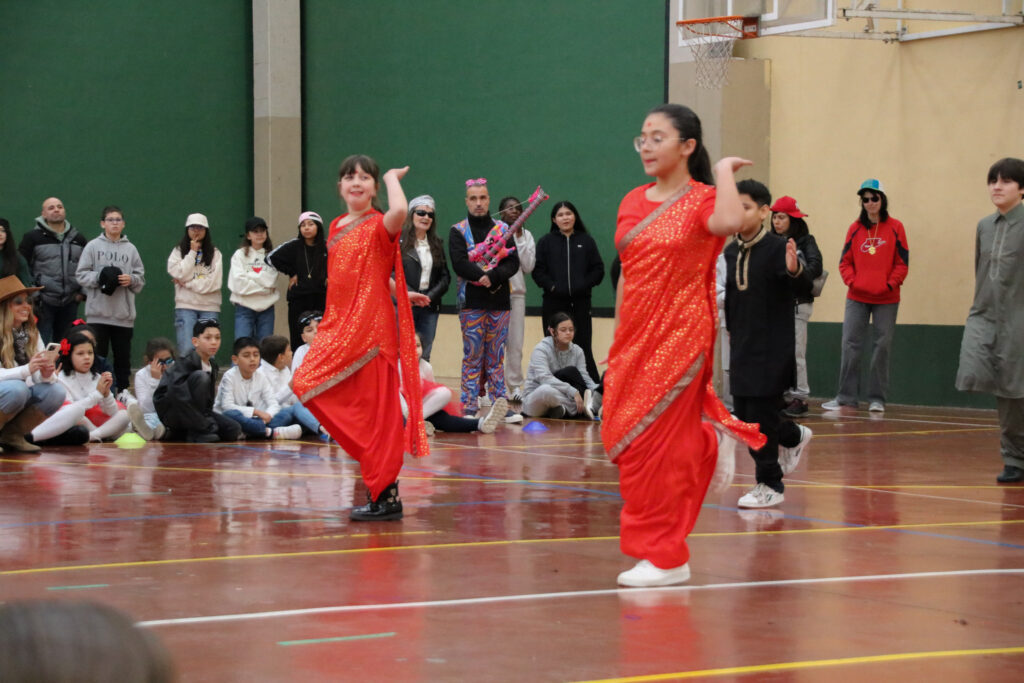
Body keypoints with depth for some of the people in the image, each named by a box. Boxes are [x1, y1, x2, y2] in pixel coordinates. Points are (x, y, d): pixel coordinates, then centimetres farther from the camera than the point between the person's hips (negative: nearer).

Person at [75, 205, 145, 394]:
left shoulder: (130, 249, 9)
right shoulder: (93, 247, 3)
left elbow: (141, 278, 8)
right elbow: (81, 275, 0)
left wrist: (131, 279, -13)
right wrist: (99, 277, -16)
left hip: (124, 315, 2)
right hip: (98, 314, -2)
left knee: (123, 357, 8)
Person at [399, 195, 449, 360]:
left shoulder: (437, 244, 15)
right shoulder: (399, 242, -2)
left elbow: (445, 277, 13)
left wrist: (430, 297, -3)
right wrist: (411, 296, -17)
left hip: (430, 307, 5)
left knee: (424, 357, 3)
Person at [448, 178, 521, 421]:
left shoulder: (503, 229, 11)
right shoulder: (458, 232, 3)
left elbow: (513, 262, 0)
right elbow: (459, 264, -11)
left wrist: (493, 276, -17)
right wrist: (484, 276, -19)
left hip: (499, 303, 3)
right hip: (471, 303, -3)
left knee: (496, 358, 7)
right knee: (472, 358, -2)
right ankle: (469, 408, 1)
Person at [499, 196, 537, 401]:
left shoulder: (526, 235, 10)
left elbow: (528, 266, 0)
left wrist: (519, 239, -3)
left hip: (517, 293, 3)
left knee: (515, 341, 3)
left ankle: (515, 385, 9)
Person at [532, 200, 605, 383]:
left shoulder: (586, 241, 8)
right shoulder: (546, 242, 7)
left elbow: (598, 269, 6)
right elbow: (538, 271, 2)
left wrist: (584, 285, -7)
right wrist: (552, 286, -12)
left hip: (580, 302, 0)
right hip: (554, 304, 0)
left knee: (583, 347, -1)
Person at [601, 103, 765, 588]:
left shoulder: (702, 201, -7)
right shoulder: (632, 203, 11)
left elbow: (729, 222, -32)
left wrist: (725, 170, -17)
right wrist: (616, 344, 15)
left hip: (678, 339, -6)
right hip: (635, 339, 7)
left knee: (657, 444, -6)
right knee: (622, 439, 5)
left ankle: (665, 557, 5)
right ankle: (711, 440, 31)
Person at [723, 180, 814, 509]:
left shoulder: (778, 248, -12)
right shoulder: (731, 251, 7)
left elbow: (803, 288, -24)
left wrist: (795, 270, -44)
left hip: (773, 349, -7)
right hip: (742, 348, 7)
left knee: (761, 416, -6)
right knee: (743, 416, 11)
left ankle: (769, 485, 4)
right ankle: (793, 436, 37)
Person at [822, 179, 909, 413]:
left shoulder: (895, 227, 0)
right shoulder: (855, 229, 7)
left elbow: (902, 262, -1)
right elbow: (845, 262, 8)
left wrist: (890, 283, -12)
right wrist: (852, 281, -8)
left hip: (886, 299, -2)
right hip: (857, 297, 2)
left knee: (882, 346, 2)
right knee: (850, 344, -2)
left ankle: (877, 399, 8)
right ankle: (846, 396, 3)